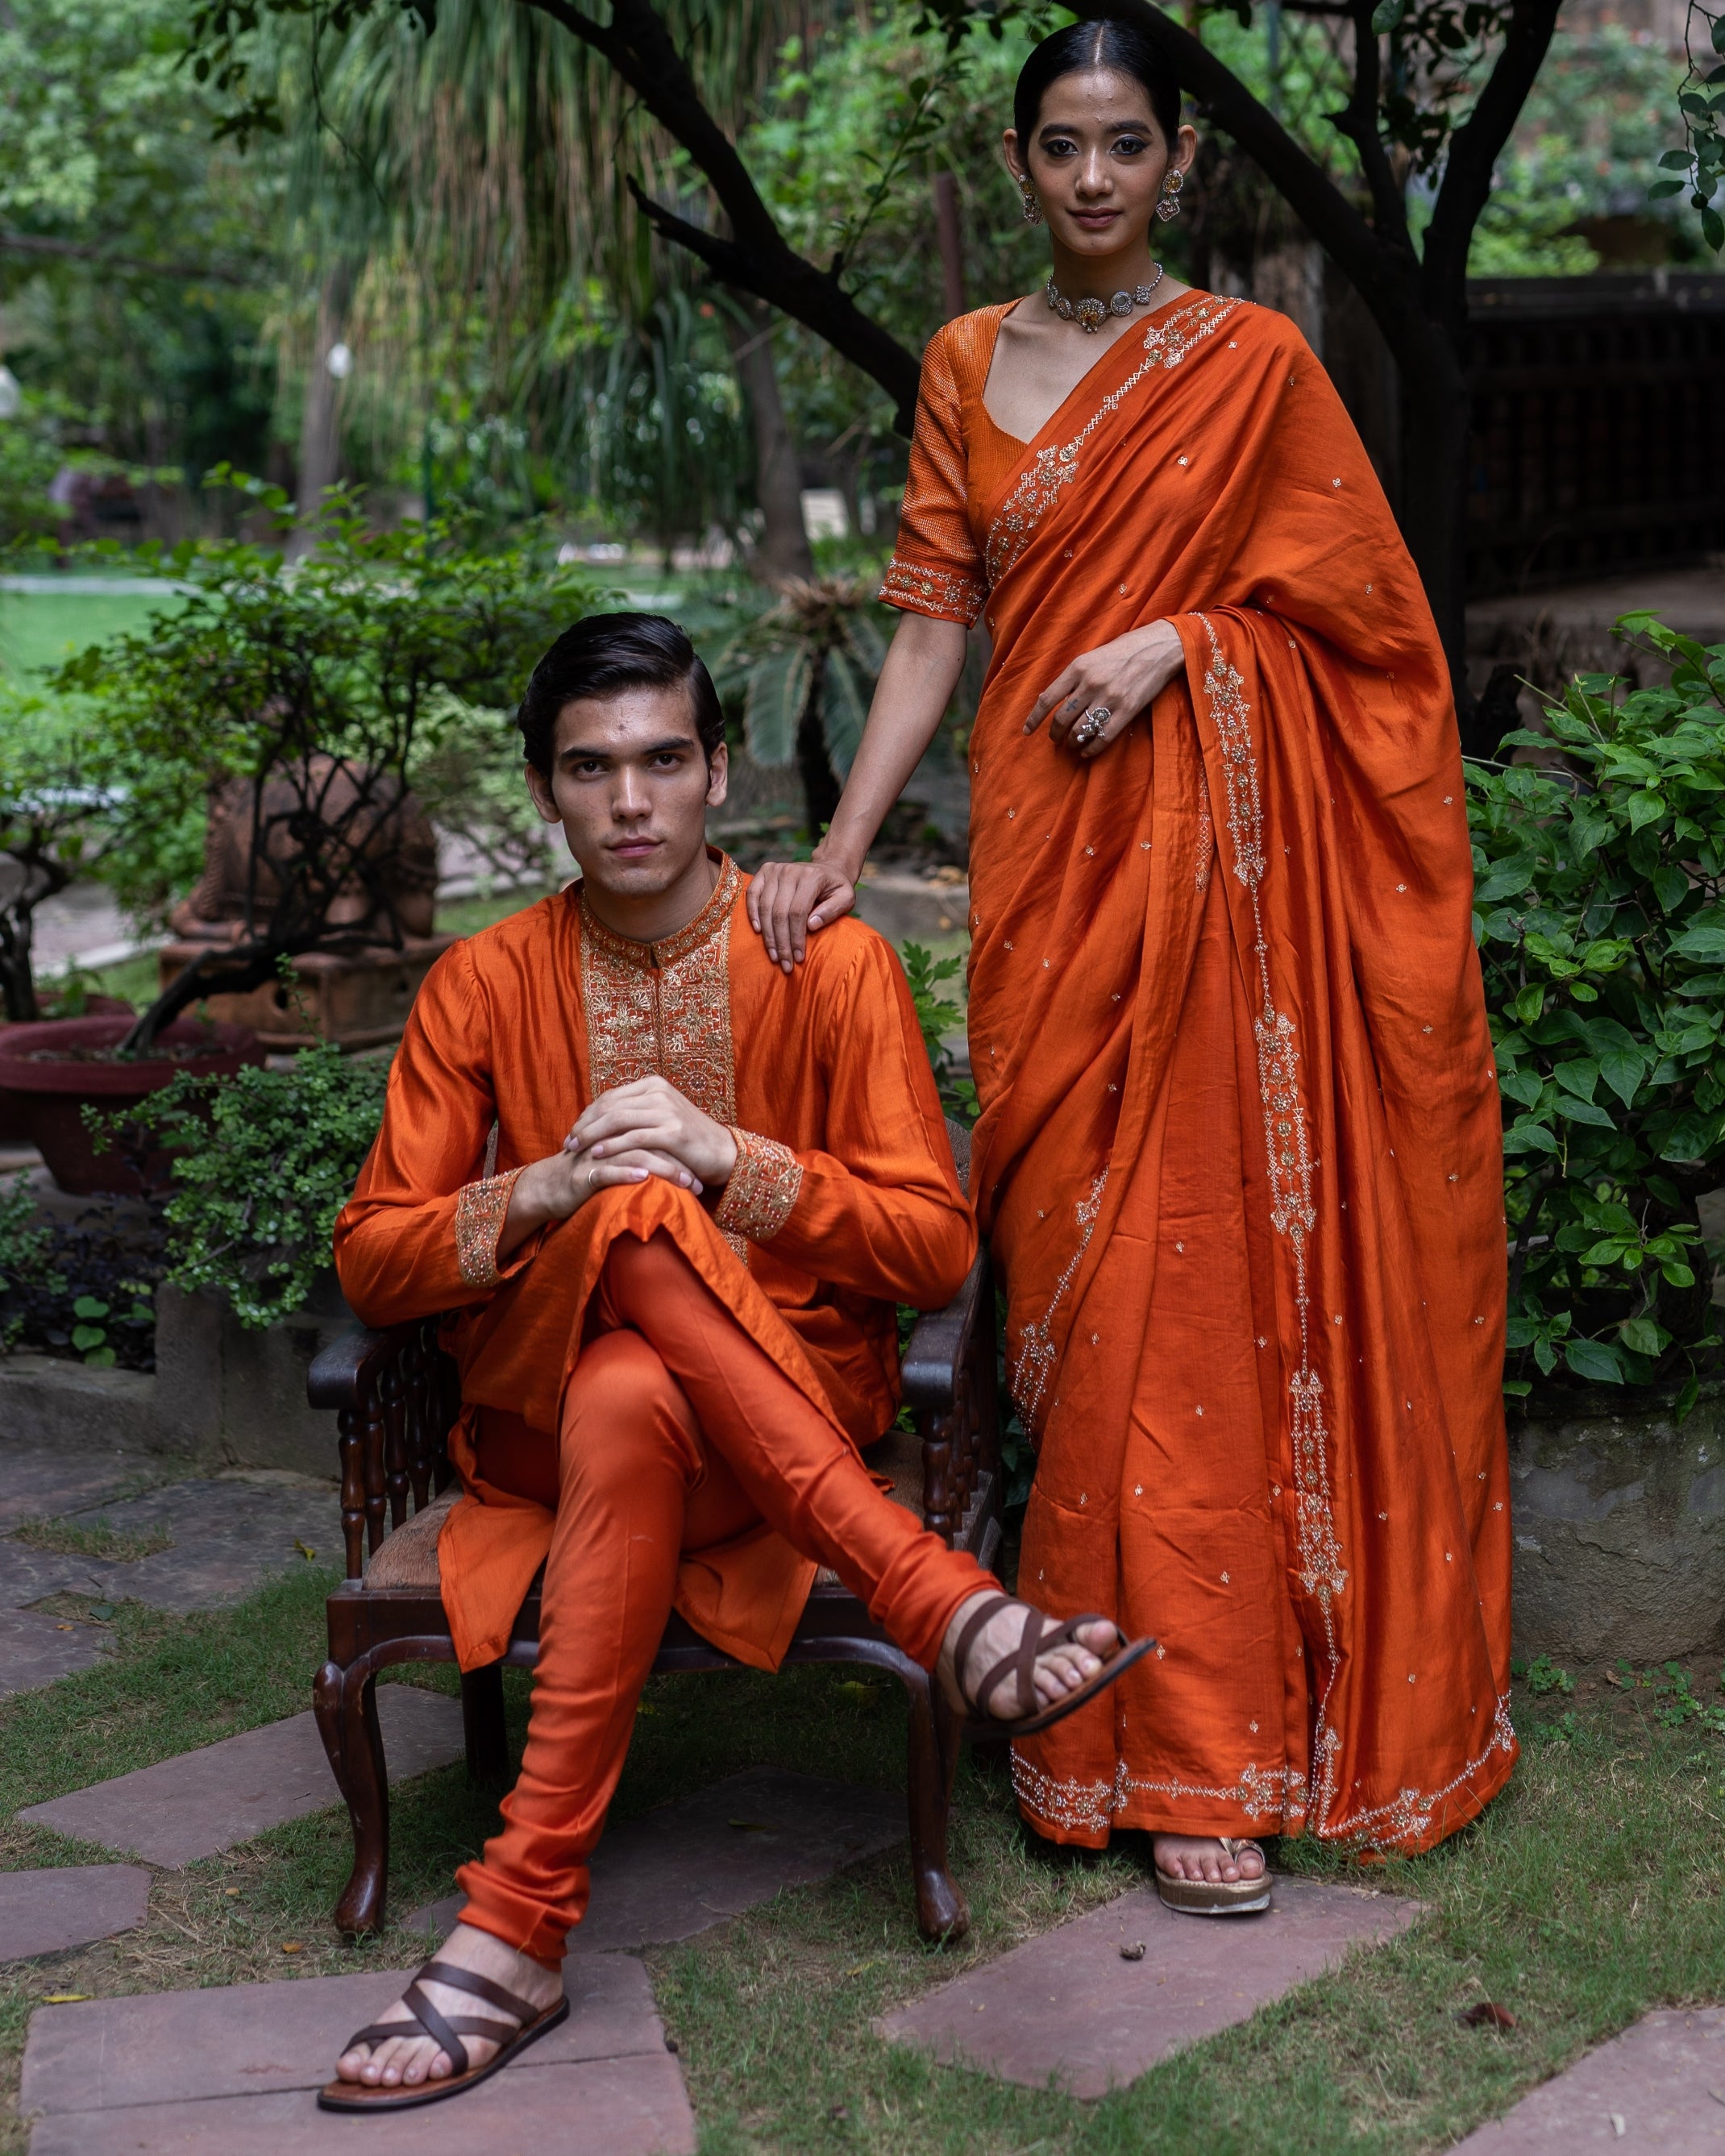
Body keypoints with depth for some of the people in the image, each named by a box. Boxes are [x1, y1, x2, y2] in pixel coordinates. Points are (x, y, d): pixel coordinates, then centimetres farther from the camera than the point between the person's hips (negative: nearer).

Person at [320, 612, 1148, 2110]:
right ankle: (930, 1595, -36)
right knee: (639, 1218, -34)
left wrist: (731, 1159, -20)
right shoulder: (488, 984, 3)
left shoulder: (831, 963, -2)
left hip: (793, 1399, -1)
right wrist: (545, 1189, -19)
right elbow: (371, 1261, 1)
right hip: (544, 1405, 1)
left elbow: (939, 1249, -6)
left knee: (629, 1405, -38)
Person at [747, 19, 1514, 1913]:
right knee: (1088, 1265, -1)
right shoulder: (967, 366, 12)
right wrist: (840, 848, -2)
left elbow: (1351, 604, 5)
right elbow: (932, 621, 7)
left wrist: (1172, 639, -11)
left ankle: (1205, 1725, 9)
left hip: (1228, 847, -2)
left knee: (1226, 1248, -4)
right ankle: (1172, 1742, 9)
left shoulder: (1258, 365, 4)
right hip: (1049, 848, 2)